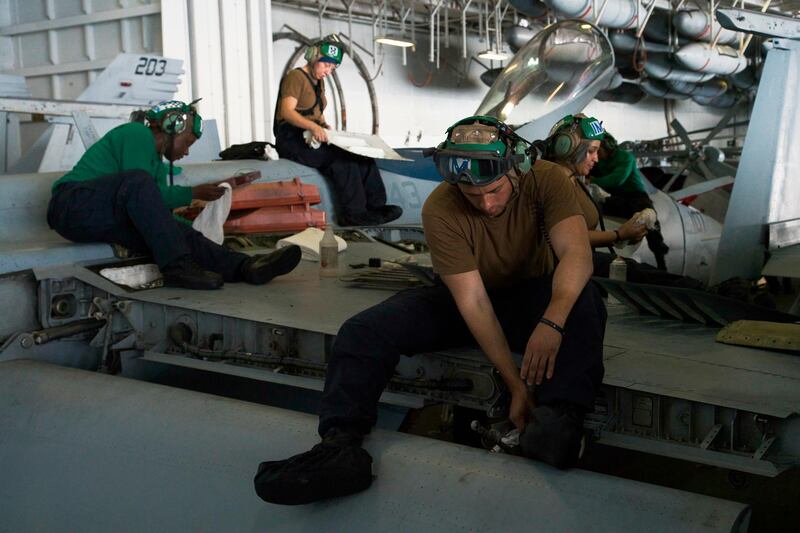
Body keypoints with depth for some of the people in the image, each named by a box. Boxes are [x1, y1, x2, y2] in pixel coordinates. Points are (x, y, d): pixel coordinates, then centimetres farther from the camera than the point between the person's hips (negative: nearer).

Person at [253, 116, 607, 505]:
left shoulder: (546, 179, -20)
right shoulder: (440, 209, -24)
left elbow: (577, 254, -33)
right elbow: (473, 300, -26)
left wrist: (551, 322, -53)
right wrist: (515, 384, -30)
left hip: (529, 297, 0)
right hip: (461, 302, 0)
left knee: (582, 300, -34)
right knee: (363, 331, -22)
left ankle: (559, 417, -46)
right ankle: (341, 447, -38)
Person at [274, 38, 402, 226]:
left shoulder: (319, 82, 19)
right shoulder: (295, 77, -9)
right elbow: (287, 111, -21)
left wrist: (323, 125, 4)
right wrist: (313, 126, -36)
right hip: (292, 139, -8)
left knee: (361, 154, -13)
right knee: (342, 158, -29)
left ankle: (375, 206, -18)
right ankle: (353, 214, -25)